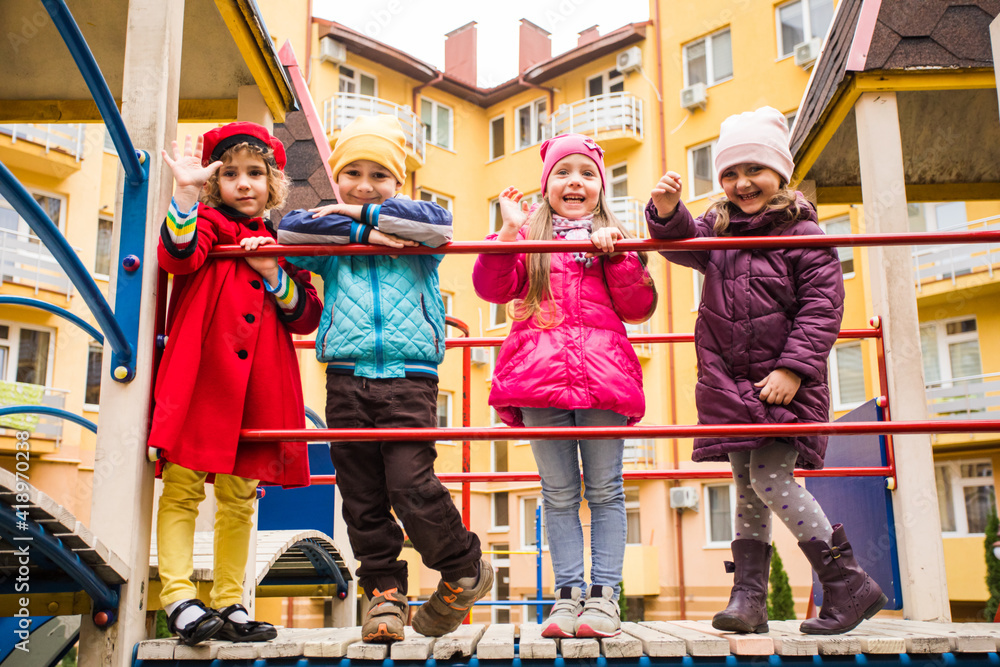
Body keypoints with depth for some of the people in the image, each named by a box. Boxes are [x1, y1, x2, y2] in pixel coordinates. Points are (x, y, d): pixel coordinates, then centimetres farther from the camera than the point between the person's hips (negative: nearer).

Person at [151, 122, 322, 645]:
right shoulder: (206, 223, 6)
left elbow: (307, 317, 12)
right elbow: (179, 255, -18)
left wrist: (273, 274, -2)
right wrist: (185, 192, -27)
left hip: (257, 388, 4)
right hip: (198, 378, -4)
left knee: (239, 499, 9)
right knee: (182, 488, -5)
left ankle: (231, 603, 17)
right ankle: (178, 597, 0)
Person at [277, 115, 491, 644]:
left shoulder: (410, 233, 10)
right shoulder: (331, 231, 15)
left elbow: (437, 224, -12)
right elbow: (289, 231, -4)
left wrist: (364, 212, -6)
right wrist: (361, 232, -10)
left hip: (409, 378, -3)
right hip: (346, 377, 3)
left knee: (411, 487, -11)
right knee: (362, 496, 5)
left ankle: (465, 569, 13)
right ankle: (383, 590, 19)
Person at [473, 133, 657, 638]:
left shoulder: (614, 240, 14)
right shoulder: (527, 238, 14)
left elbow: (639, 308, 6)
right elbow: (491, 288, 0)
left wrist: (617, 253, -6)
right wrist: (509, 229, -7)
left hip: (603, 373, 0)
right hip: (542, 376, 1)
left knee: (605, 491, 2)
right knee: (558, 493, 5)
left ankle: (605, 594, 8)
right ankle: (568, 593, 11)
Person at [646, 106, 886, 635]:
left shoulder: (802, 234, -5)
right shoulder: (717, 231, 11)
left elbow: (823, 307, -9)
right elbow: (684, 244, -3)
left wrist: (793, 369, -17)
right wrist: (667, 213, -24)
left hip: (781, 383, -6)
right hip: (729, 383, 6)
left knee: (771, 478, -13)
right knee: (746, 487, 8)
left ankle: (850, 586, 0)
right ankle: (749, 598, 14)